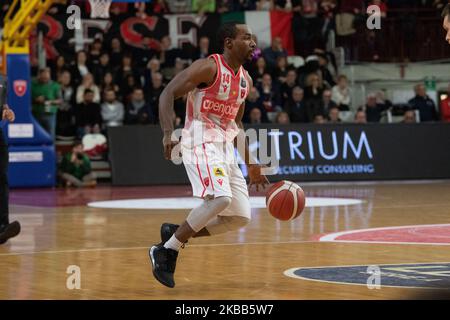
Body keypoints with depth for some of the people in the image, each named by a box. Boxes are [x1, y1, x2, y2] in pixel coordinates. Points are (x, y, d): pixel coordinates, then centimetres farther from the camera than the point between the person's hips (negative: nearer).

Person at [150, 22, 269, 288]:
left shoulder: (246, 80, 13)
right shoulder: (208, 67, -11)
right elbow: (168, 94, -15)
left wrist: (252, 166, 21)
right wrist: (168, 134, -29)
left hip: (225, 147, 8)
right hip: (201, 143, -8)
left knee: (241, 217, 3)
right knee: (220, 199, -29)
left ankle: (176, 233, 15)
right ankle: (166, 251, -17)